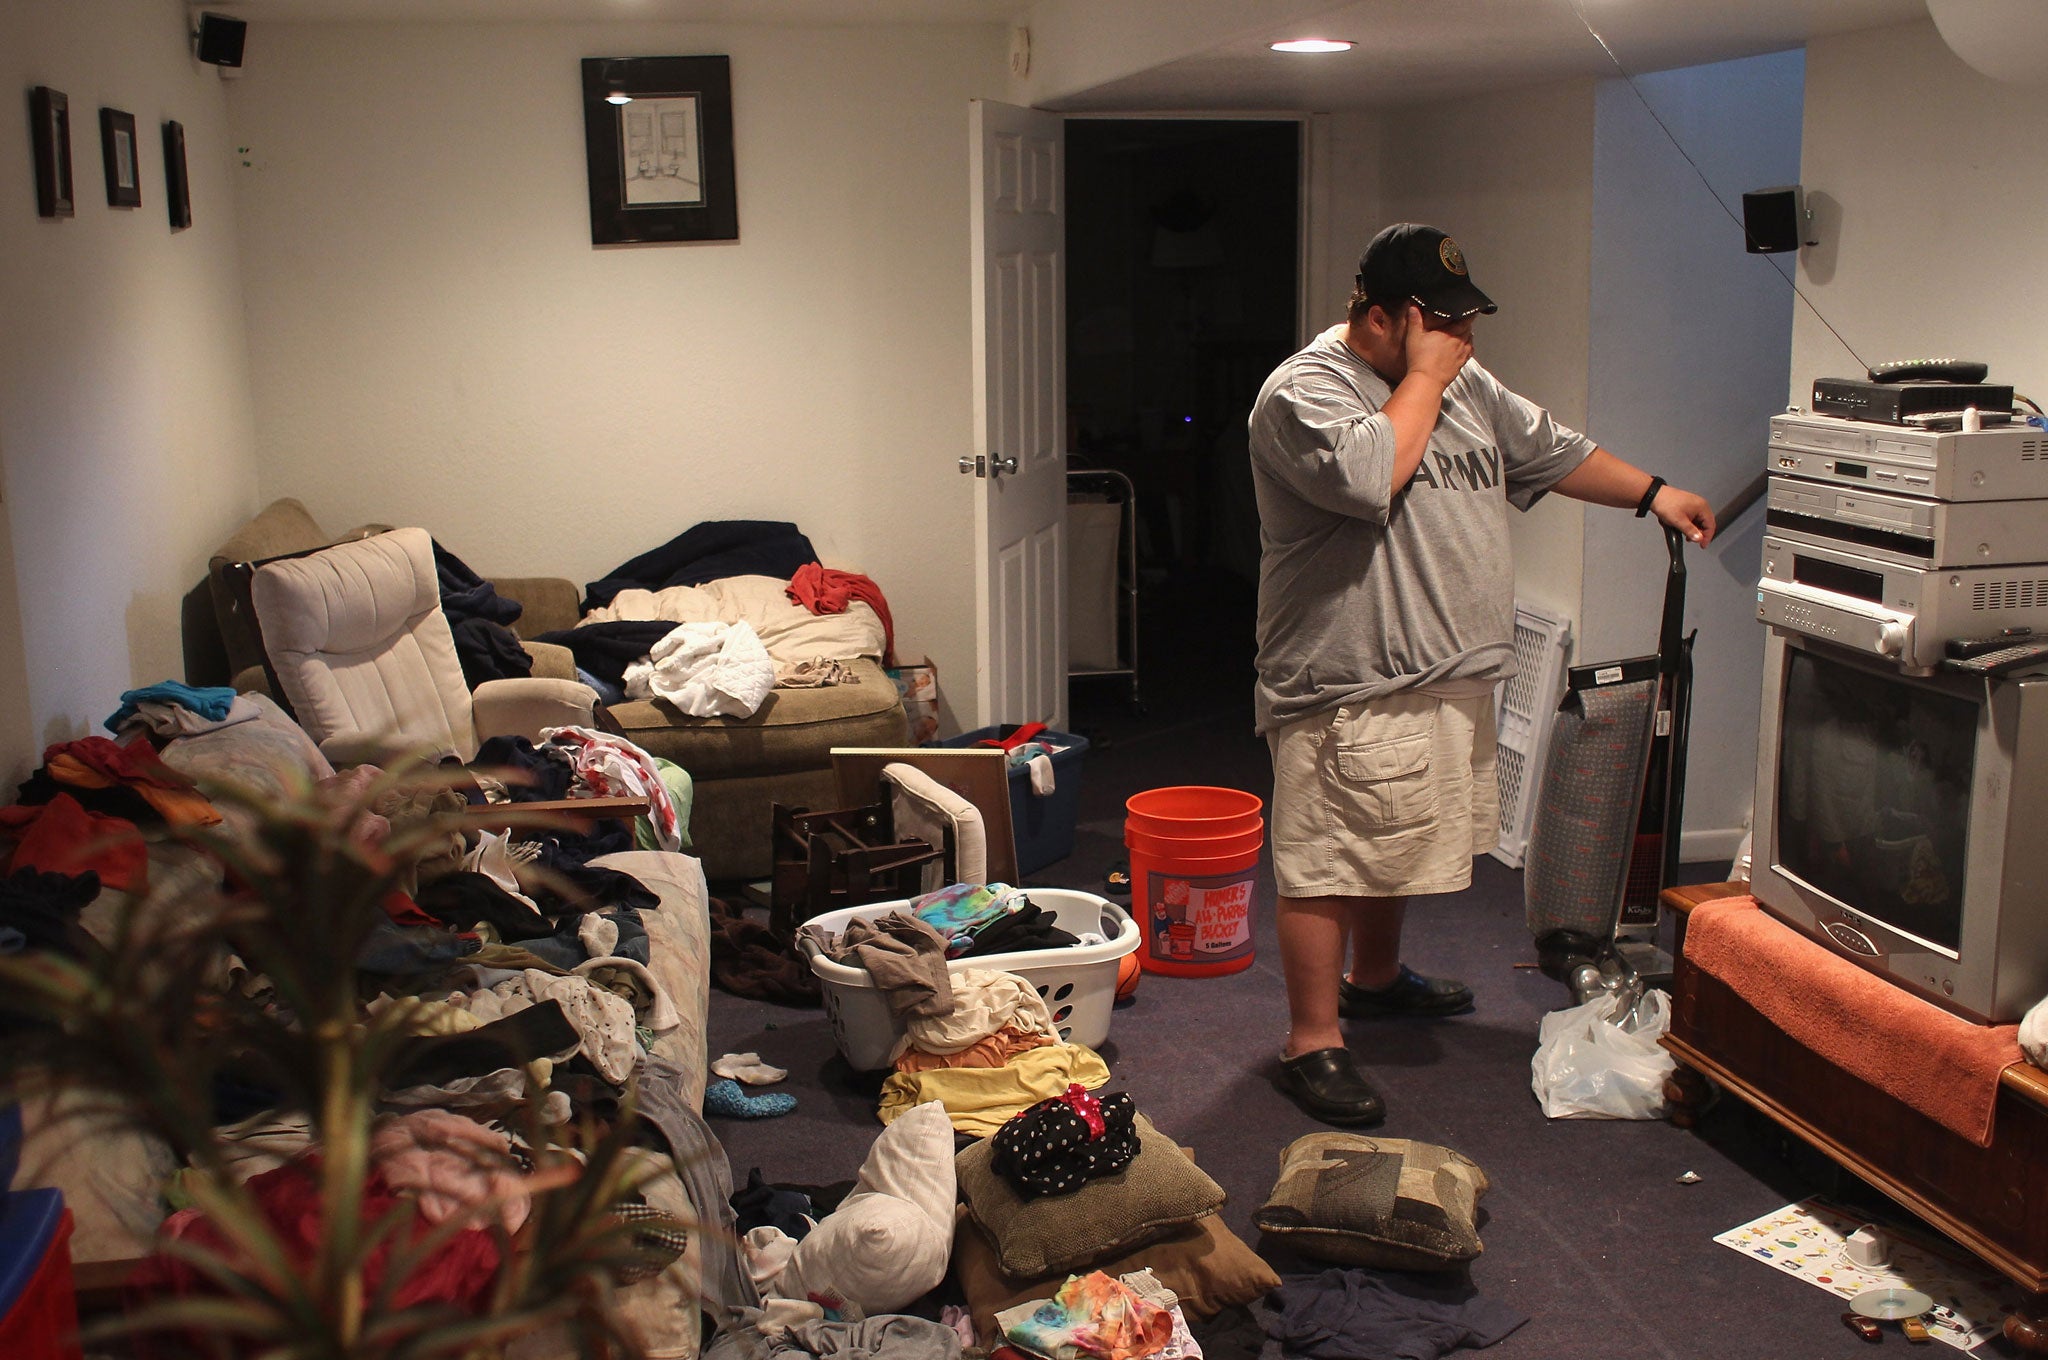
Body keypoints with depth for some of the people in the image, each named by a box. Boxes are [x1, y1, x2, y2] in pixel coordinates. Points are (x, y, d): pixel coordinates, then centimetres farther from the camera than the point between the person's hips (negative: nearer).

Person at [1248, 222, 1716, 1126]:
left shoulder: (1465, 386, 13)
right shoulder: (1303, 391, -14)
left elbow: (1551, 452, 25)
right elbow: (1369, 477, -31)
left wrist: (1652, 494, 22)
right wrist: (1425, 375, -19)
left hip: (1449, 679, 9)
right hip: (1347, 689, -9)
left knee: (1394, 846, 24)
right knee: (1326, 863, -3)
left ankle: (1376, 977, 44)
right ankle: (1312, 1043, 4)